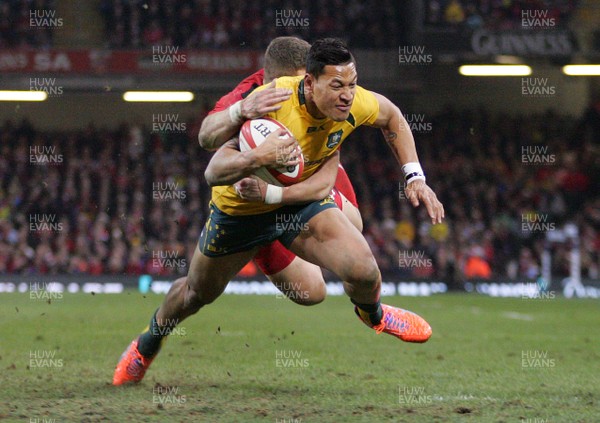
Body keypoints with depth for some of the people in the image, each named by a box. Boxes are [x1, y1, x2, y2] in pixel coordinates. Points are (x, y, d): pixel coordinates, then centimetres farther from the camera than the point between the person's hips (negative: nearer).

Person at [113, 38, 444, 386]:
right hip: (240, 209, -2)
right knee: (199, 293, 17)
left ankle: (373, 314, 18)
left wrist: (415, 177, -4)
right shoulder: (272, 100, -37)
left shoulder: (356, 104, -22)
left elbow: (393, 119, 2)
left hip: (304, 201, 2)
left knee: (362, 269, -21)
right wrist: (241, 112, -54)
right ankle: (148, 344, 51)